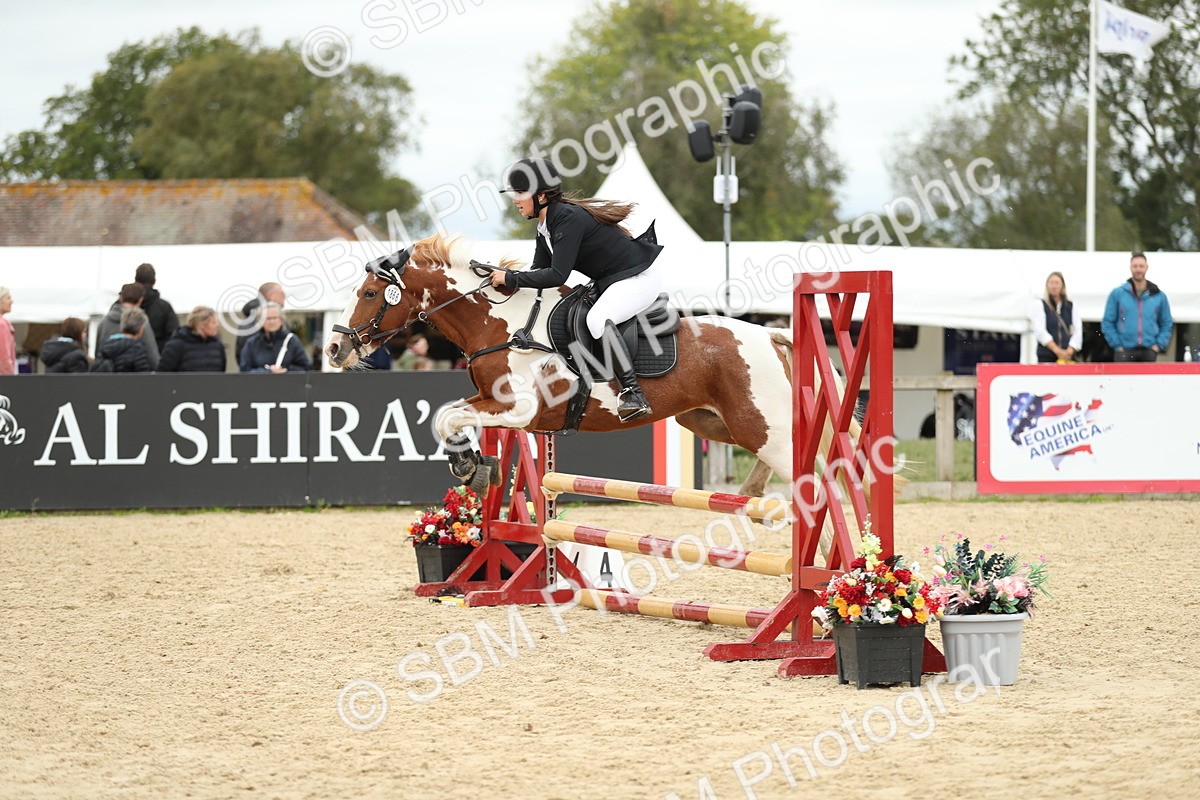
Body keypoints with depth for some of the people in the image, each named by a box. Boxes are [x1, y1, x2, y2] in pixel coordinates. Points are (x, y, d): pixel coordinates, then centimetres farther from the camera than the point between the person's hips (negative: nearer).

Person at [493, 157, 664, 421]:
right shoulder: (545, 226, 6)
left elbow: (557, 275, -30)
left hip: (640, 277, -11)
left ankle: (633, 394, -34)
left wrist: (511, 278, -24)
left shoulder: (569, 218, -25)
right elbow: (539, 270, 7)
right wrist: (504, 278, -9)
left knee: (597, 319, -32)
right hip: (611, 282, 11)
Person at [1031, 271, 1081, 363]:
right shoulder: (1040, 306, 4)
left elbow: (1077, 331, 5)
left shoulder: (1071, 306, 12)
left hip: (1068, 356, 2)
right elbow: (1040, 332, -6)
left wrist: (1070, 351, -11)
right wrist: (1057, 350, -15)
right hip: (1046, 356, -2)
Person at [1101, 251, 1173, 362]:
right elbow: (1107, 323, 6)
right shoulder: (1117, 294, 5)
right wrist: (1117, 345, -4)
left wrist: (1159, 345, 1)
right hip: (1125, 352, -2)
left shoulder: (1159, 296, 10)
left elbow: (1167, 324, 15)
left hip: (1149, 351, 2)